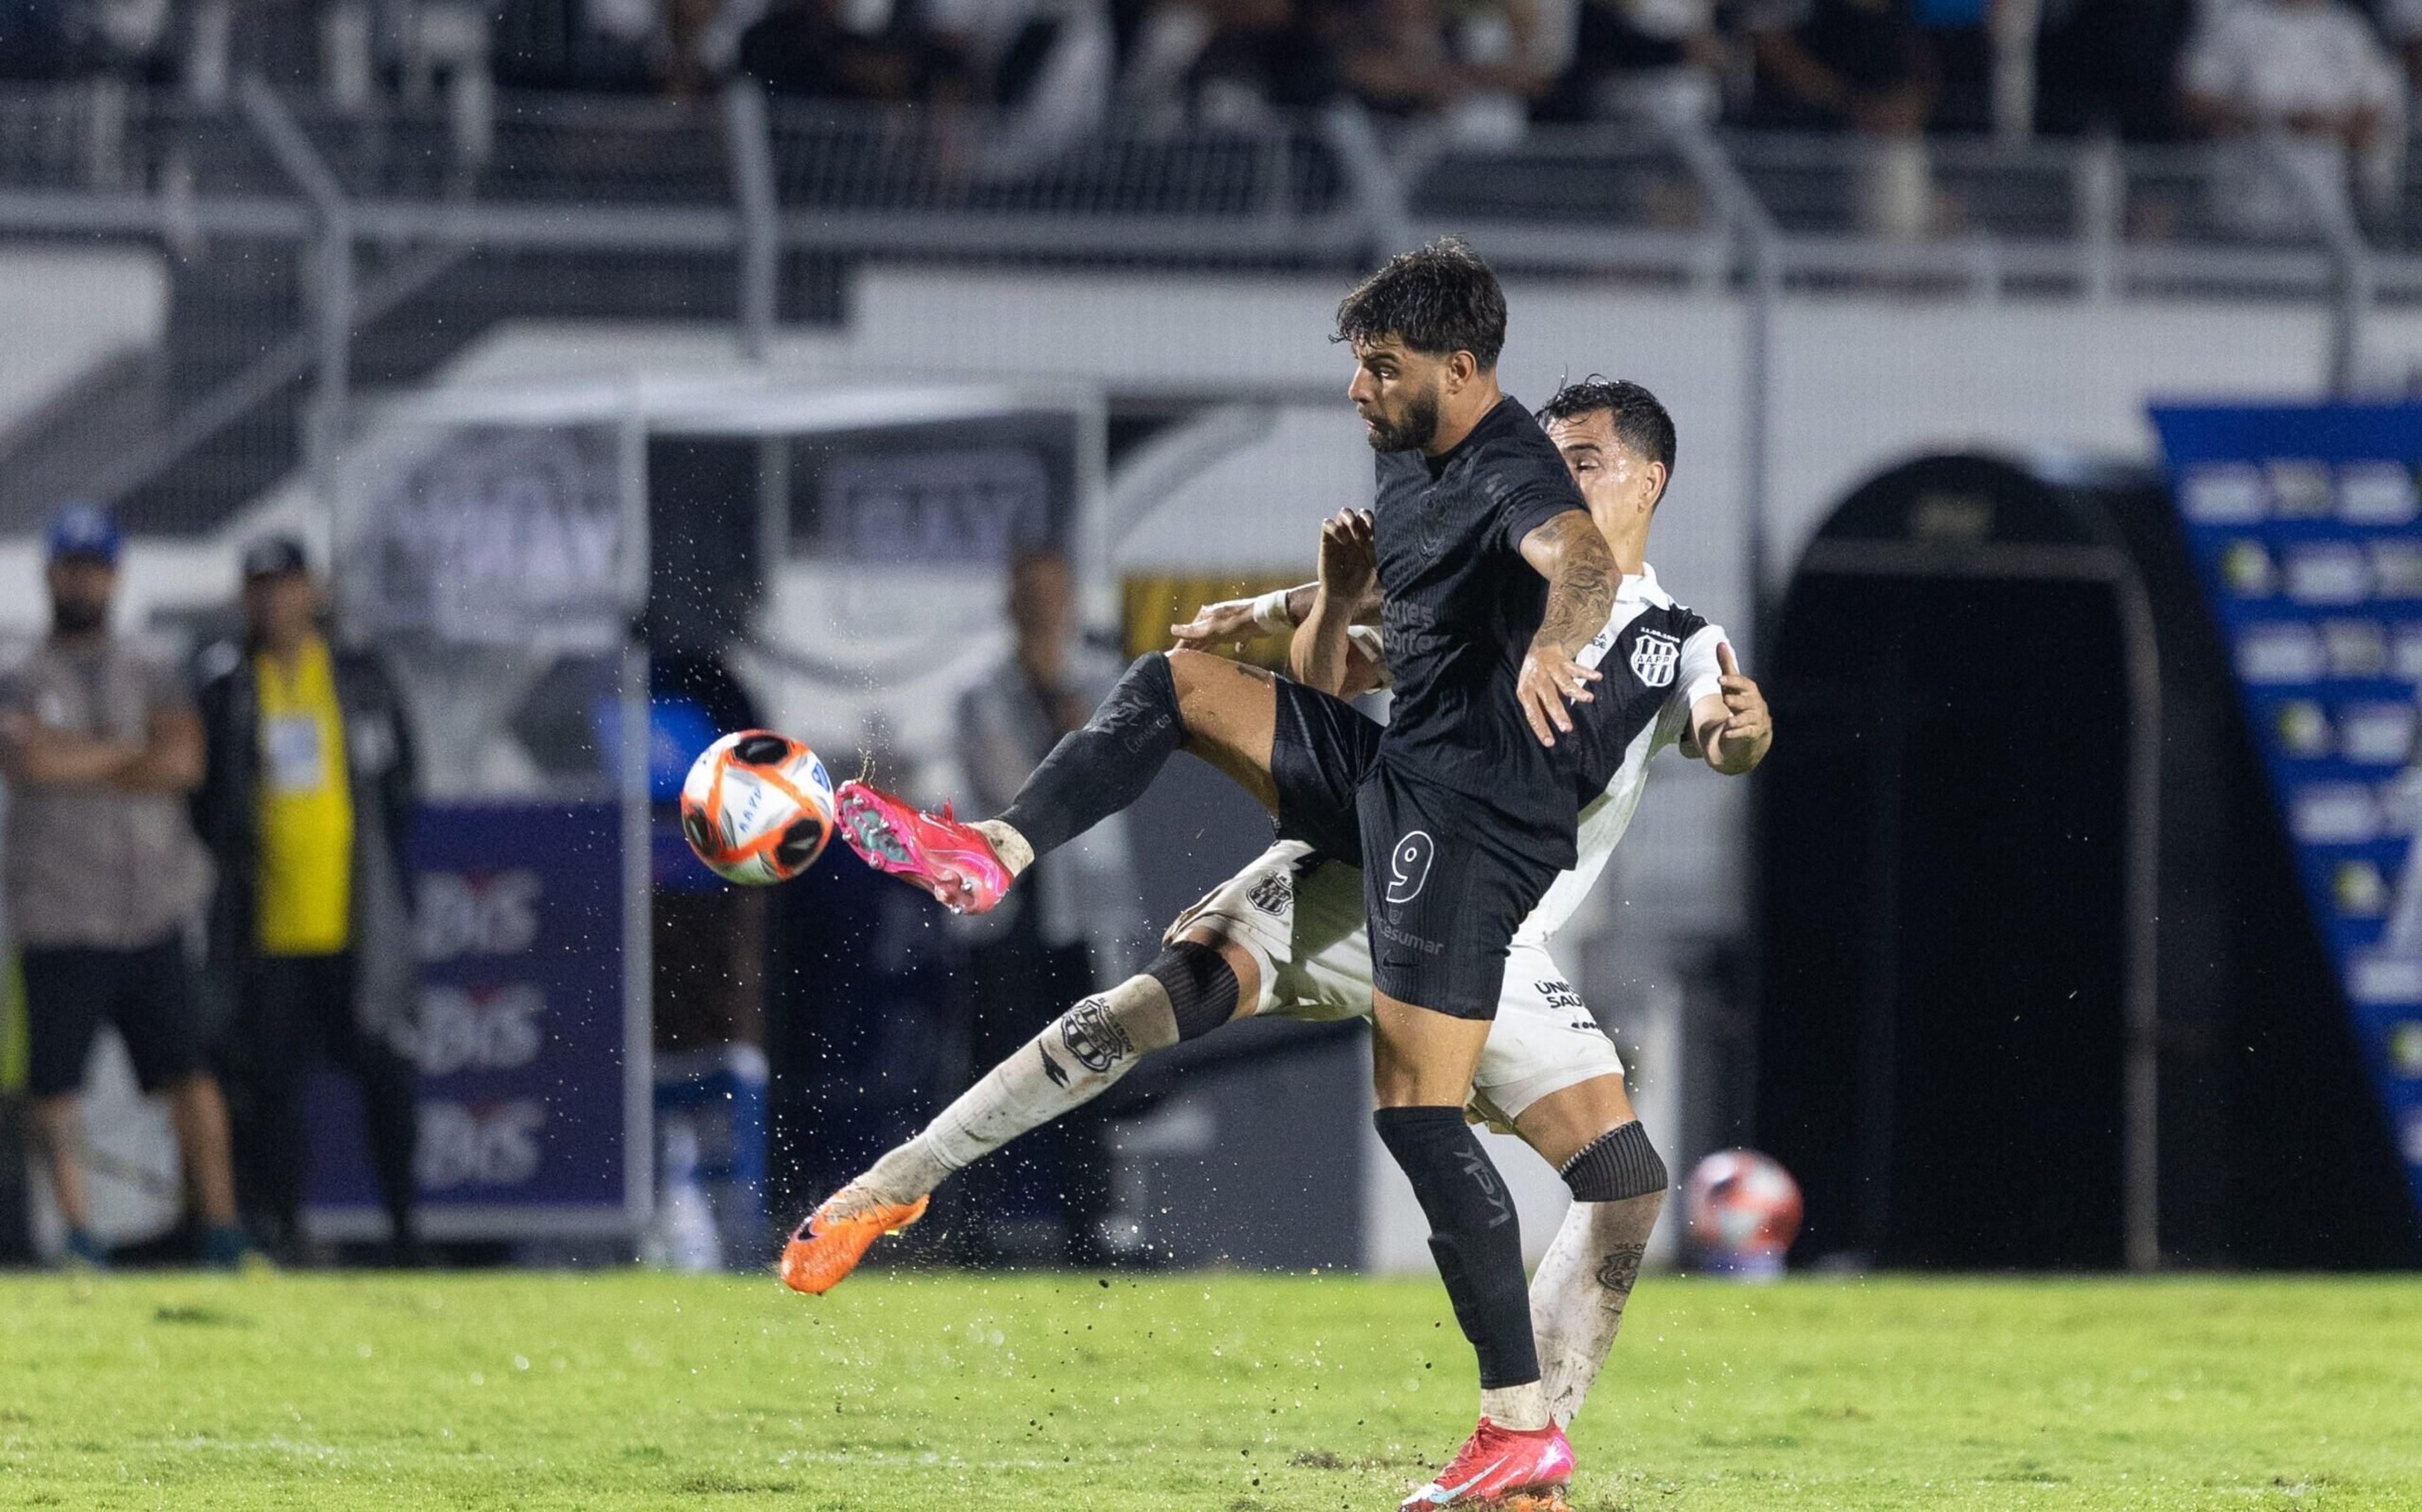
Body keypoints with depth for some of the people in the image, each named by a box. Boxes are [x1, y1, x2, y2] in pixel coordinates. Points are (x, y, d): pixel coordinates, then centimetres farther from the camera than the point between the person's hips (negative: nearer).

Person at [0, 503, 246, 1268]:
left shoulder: (153, 680, 13)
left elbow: (183, 763, -5)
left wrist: (76, 765, -7)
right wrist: (133, 752, -6)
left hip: (151, 919, 1)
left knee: (187, 1075, -4)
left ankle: (222, 1230, -2)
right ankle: (77, 1229, 6)